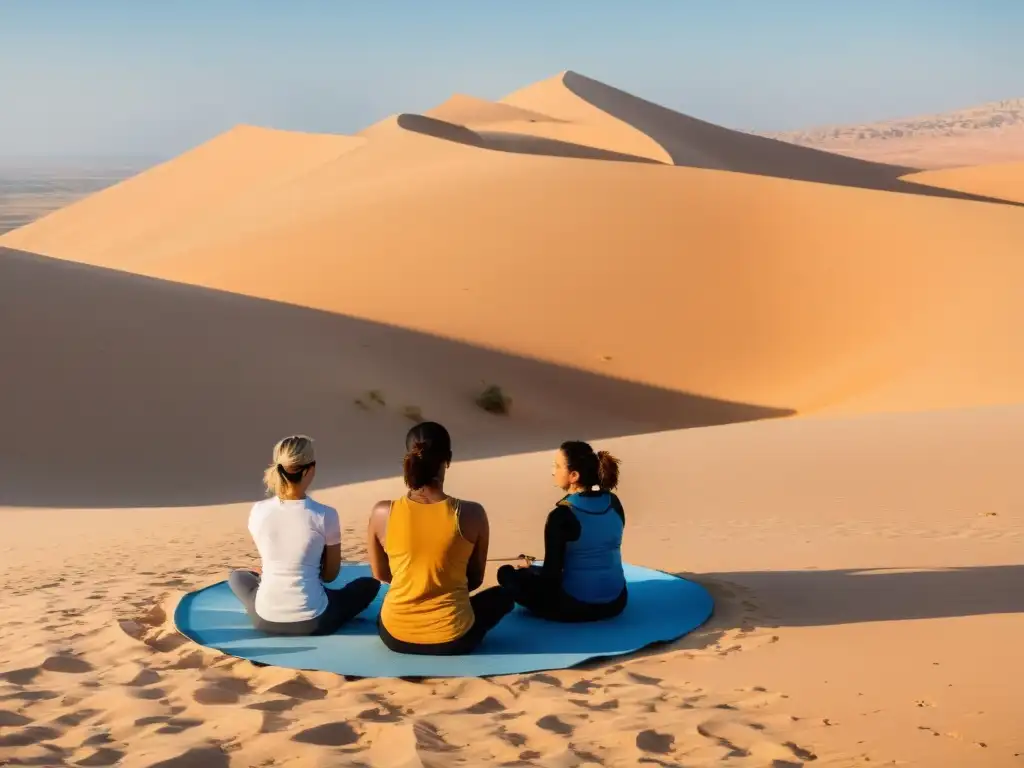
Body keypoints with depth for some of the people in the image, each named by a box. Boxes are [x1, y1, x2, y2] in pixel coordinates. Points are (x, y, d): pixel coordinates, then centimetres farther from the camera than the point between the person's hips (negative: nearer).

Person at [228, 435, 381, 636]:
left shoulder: (258, 510, -6)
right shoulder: (325, 515, -15)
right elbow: (330, 575, 0)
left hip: (265, 618, 2)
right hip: (312, 621, -2)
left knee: (237, 576, 35)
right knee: (370, 584, 22)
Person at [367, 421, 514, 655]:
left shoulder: (382, 513, -11)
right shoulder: (472, 514, -14)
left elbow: (381, 574, 5)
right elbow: (475, 580, 1)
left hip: (395, 635, 3)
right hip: (452, 638, -3)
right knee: (502, 596, 30)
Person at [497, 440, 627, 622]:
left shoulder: (562, 515, -21)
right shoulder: (614, 502, -2)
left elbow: (551, 574, -17)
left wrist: (528, 568, 5)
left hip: (577, 607, -7)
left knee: (508, 573, 12)